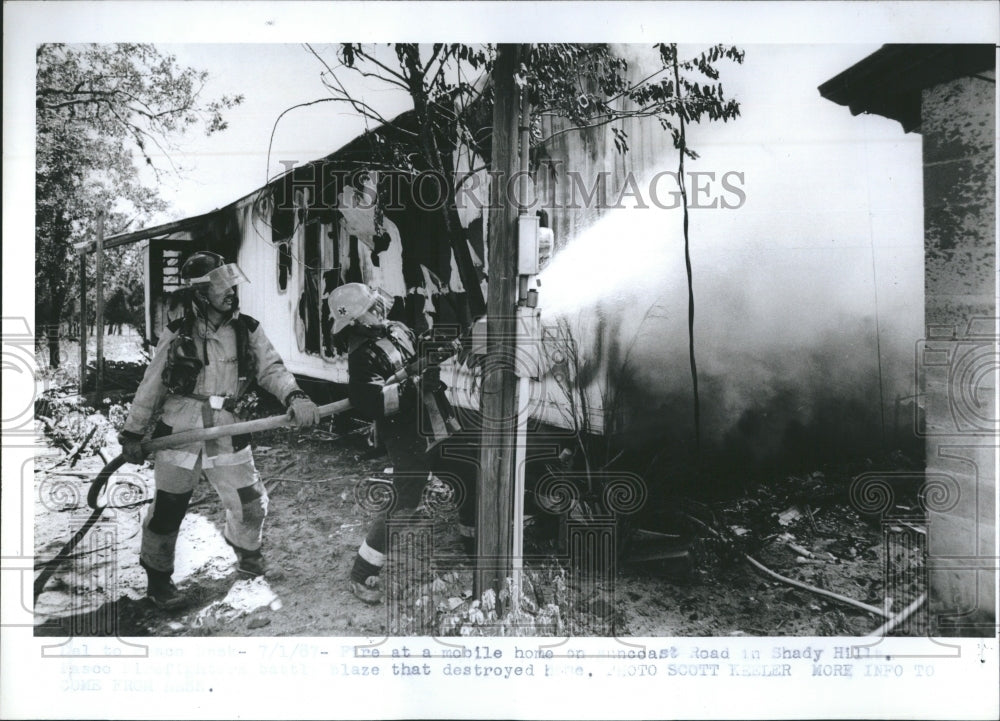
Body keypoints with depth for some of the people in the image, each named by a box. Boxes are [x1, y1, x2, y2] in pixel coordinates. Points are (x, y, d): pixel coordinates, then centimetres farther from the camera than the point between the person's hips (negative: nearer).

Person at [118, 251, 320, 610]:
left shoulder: (247, 330, -2)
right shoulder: (177, 334, -6)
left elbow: (271, 367, -7)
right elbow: (151, 386, 1)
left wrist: (294, 396, -28)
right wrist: (133, 434, 5)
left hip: (227, 436, 2)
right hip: (179, 434, -2)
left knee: (251, 504, 8)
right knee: (167, 511, 5)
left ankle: (245, 545, 41)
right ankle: (157, 577, 28)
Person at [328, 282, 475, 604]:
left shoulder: (396, 329, 8)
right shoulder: (362, 355, -16)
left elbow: (419, 353, 26)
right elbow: (368, 402, -28)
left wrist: (439, 351, 4)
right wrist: (415, 385, -32)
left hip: (442, 429, 8)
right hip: (410, 442, -8)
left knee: (472, 486, 16)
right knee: (403, 508, -8)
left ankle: (473, 544, 41)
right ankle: (362, 576, 9)